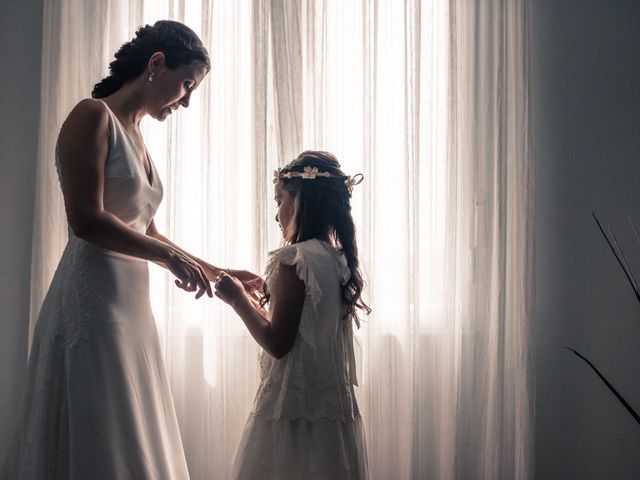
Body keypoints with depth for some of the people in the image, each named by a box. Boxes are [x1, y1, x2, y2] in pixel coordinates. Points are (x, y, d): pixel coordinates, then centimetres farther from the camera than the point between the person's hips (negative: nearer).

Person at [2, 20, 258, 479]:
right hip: (94, 300, -9)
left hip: (131, 304, 9)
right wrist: (172, 257, -12)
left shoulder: (137, 138, 17)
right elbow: (87, 220, -17)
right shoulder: (94, 116, -7)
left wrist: (215, 272, 20)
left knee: (134, 440, 11)